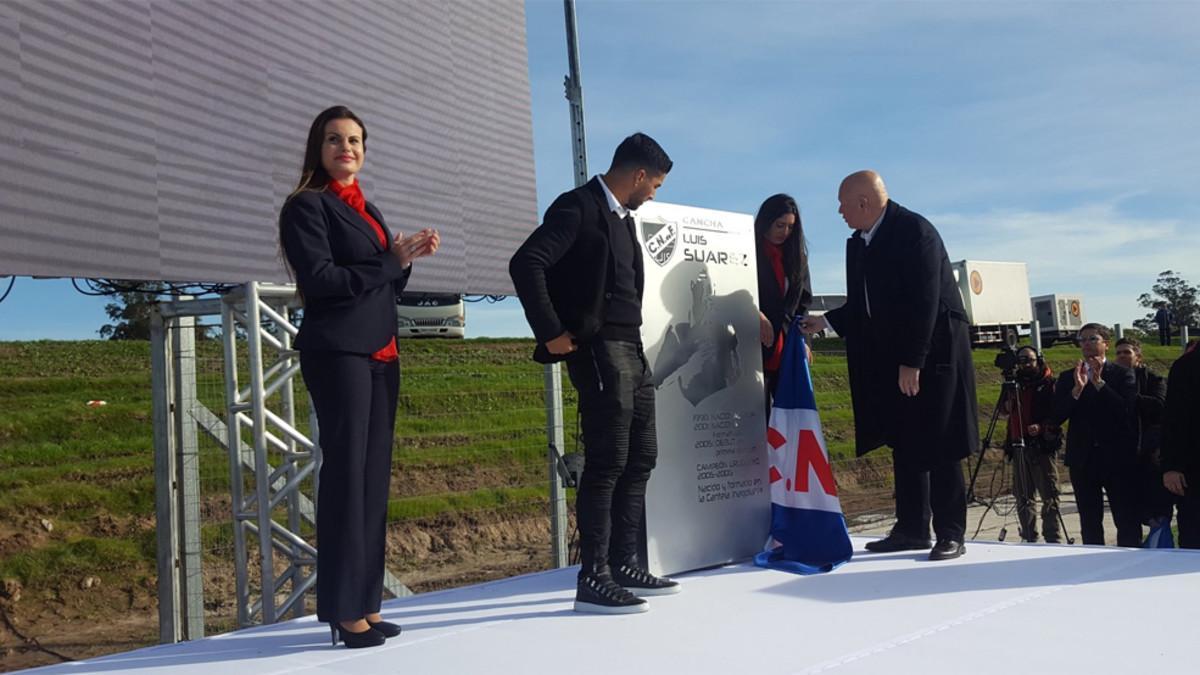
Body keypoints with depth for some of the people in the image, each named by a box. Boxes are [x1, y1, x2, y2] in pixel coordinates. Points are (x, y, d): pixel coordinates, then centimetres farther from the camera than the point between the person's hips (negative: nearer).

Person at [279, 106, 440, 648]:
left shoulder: (367, 210, 21)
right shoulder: (307, 206, -2)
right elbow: (320, 280, -15)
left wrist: (408, 258, 1)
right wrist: (393, 259, -10)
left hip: (379, 352, 8)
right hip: (338, 352, -8)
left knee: (374, 475, 6)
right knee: (346, 472, -8)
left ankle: (365, 604, 11)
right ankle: (342, 610, -3)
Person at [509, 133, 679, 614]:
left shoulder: (622, 217, 18)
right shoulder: (578, 207, -9)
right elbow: (525, 264, -20)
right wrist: (552, 334, -19)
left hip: (631, 352, 9)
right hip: (598, 352, -9)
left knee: (639, 460, 12)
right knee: (606, 463, -9)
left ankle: (624, 565, 21)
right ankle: (592, 579, -3)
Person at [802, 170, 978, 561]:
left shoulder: (915, 231, -15)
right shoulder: (859, 244, 9)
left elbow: (924, 302, -20)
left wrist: (911, 363, -21)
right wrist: (825, 321, 10)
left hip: (933, 353, -8)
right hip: (894, 360, 8)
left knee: (938, 448, -4)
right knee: (904, 445, 10)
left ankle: (950, 535, 3)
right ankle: (911, 529, 17)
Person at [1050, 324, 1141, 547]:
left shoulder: (1122, 374, 1)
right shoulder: (1068, 378, 9)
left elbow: (1128, 411, -13)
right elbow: (1056, 417, -1)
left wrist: (1099, 383, -15)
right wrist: (1077, 389, -13)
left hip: (1118, 459, -3)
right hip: (1083, 460, 3)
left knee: (1128, 522, -1)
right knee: (1089, 525, 8)